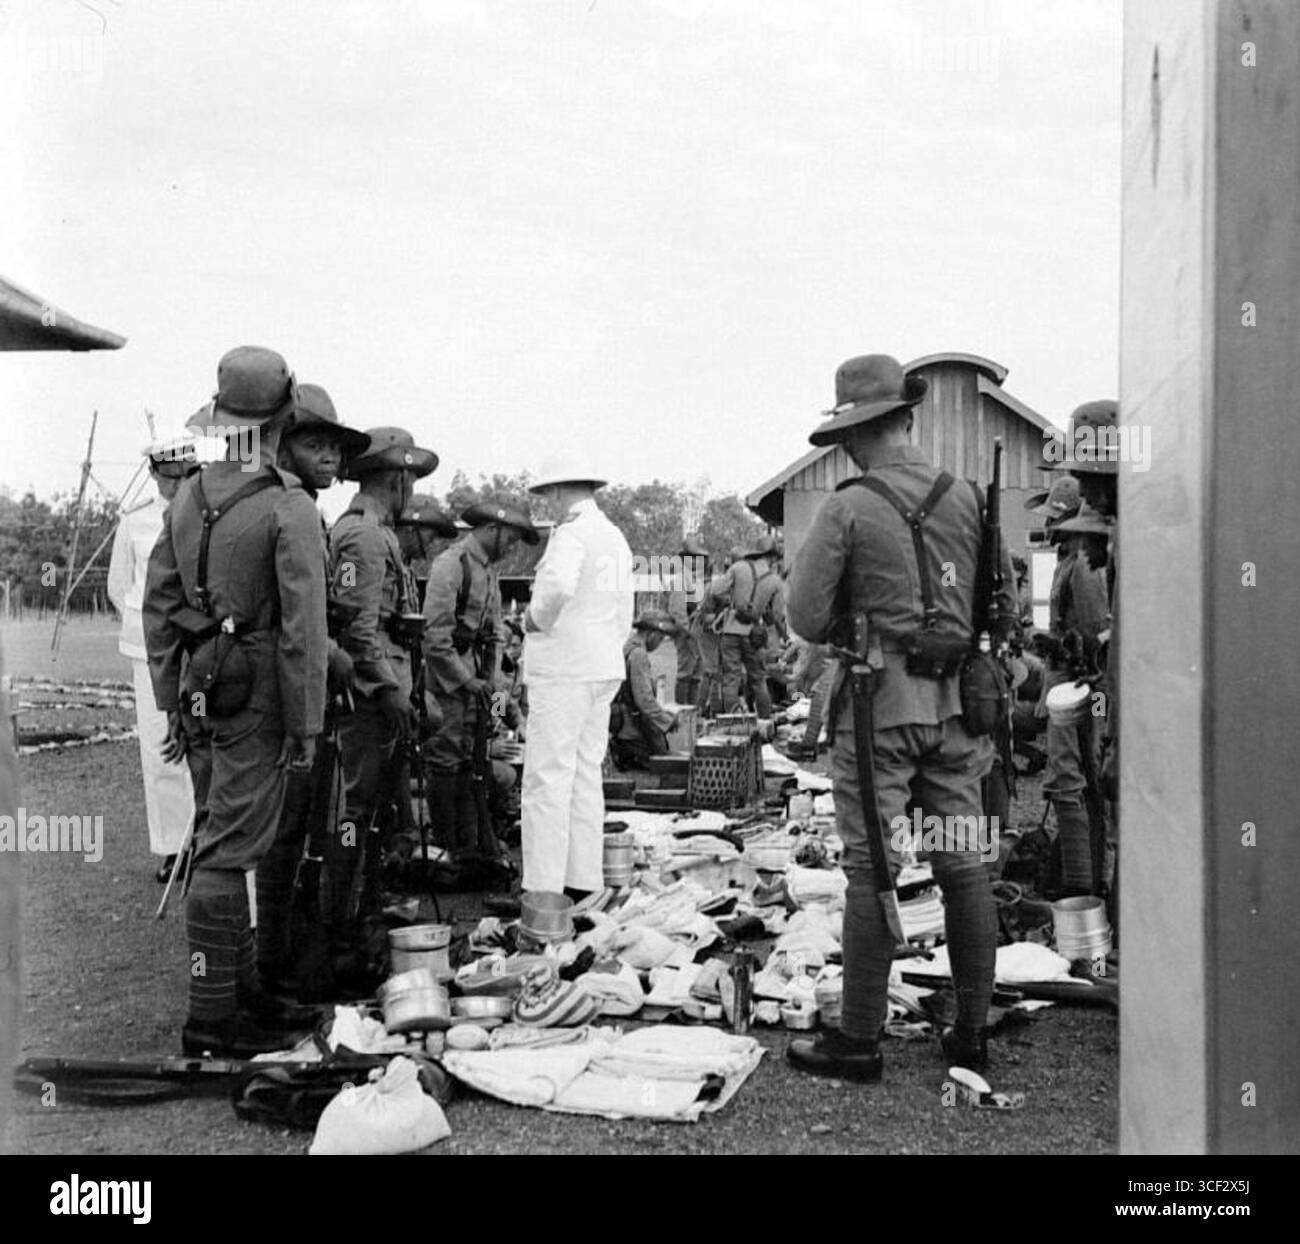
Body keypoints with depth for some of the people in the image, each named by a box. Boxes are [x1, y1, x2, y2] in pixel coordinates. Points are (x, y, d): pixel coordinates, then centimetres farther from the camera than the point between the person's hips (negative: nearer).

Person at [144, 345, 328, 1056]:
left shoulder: (186, 498, 7)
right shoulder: (290, 509, -14)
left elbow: (157, 605, 11)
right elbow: (302, 628, -16)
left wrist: (171, 701, 17)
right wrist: (305, 726, -10)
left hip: (198, 691, 7)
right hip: (257, 698, -7)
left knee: (220, 842, 16)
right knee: (227, 851, -2)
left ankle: (238, 986, 29)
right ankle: (211, 1018, 6)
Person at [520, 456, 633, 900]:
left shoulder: (571, 534, -12)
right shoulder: (615, 538, 16)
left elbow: (559, 585, -33)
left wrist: (537, 619, -16)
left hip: (563, 668, -9)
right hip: (605, 668, 9)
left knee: (547, 777, -5)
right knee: (585, 775, 13)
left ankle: (543, 888, -4)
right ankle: (584, 882, 18)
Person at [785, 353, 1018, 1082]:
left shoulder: (849, 509, -7)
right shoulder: (970, 501, 6)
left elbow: (807, 617, -7)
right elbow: (1008, 608, 11)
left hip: (879, 700, -4)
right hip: (954, 701, 5)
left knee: (872, 871, 0)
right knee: (964, 866, 10)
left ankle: (861, 1041, 7)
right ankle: (973, 1033, 19)